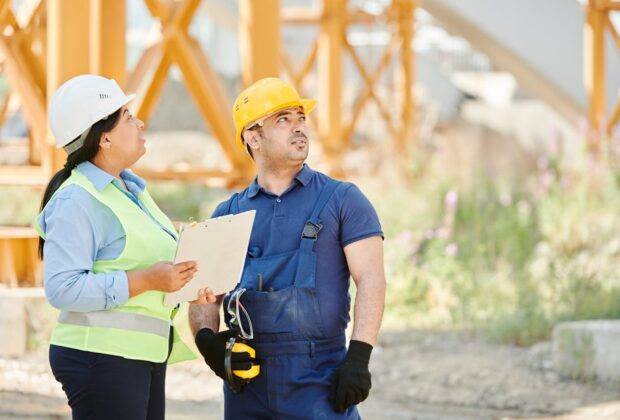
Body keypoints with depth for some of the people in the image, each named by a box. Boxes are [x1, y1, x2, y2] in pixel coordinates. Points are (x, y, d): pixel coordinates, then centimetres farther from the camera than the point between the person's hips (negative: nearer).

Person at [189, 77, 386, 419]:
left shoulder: (342, 200, 4)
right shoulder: (228, 214, 14)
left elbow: (370, 280, -4)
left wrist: (358, 356, -15)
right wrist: (206, 338, -10)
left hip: (319, 377, -4)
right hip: (247, 388, 4)